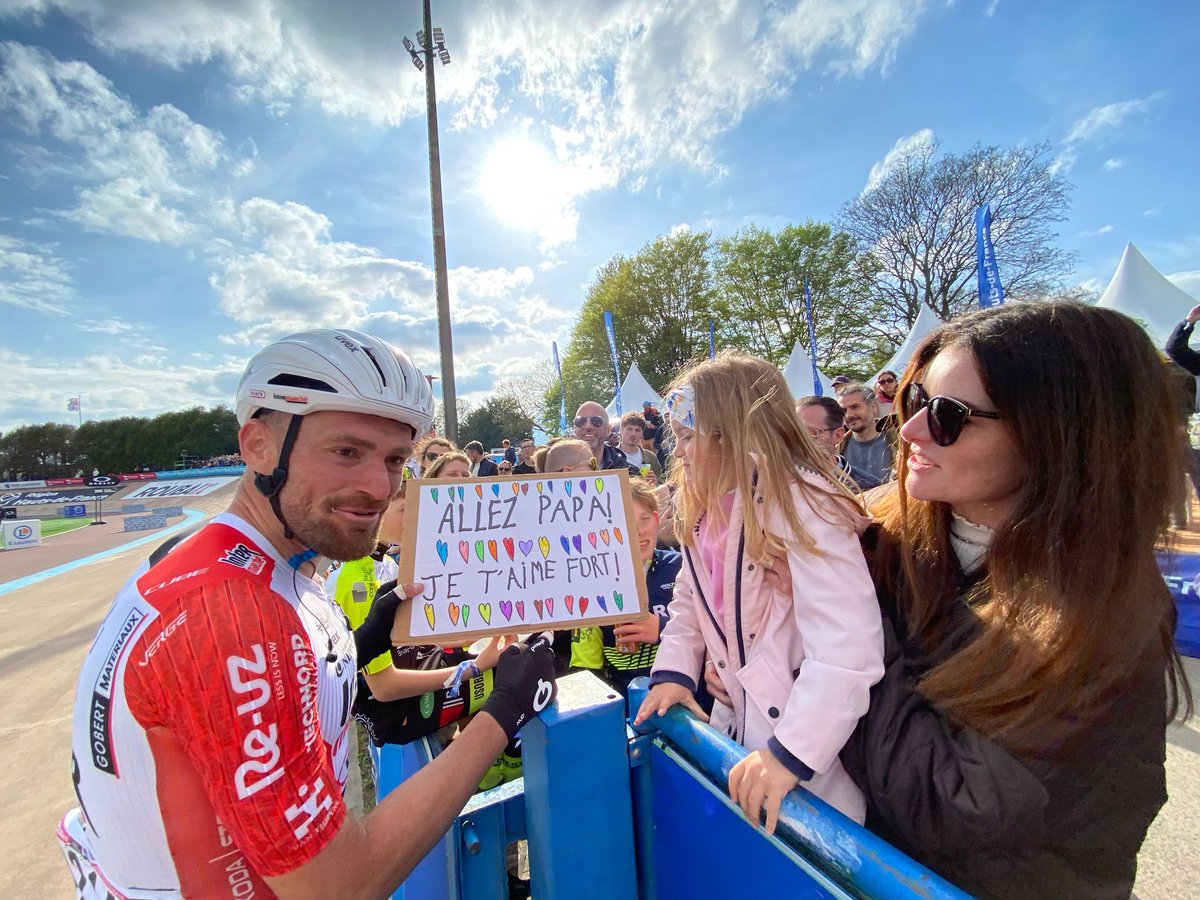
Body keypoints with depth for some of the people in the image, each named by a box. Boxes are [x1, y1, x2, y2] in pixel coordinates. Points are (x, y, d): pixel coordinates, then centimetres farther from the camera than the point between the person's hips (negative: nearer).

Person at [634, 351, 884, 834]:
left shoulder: (799, 503, -23)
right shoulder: (705, 510, 3)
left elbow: (848, 644, -30)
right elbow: (690, 600, 11)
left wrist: (792, 752, -28)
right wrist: (673, 671, -2)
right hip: (736, 722, 7)